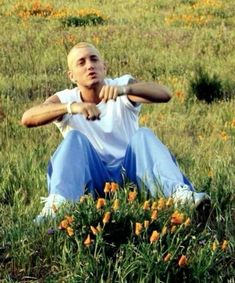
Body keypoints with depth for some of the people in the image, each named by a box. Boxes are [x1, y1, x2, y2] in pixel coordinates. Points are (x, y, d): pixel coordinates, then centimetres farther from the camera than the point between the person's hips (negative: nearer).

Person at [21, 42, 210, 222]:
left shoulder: (122, 85, -2)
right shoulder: (65, 99, -2)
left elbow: (164, 94, -22)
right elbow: (27, 119, -22)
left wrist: (124, 90, -42)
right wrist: (71, 107, -40)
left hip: (129, 171, 0)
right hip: (93, 179, 0)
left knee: (143, 135, -25)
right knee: (75, 138, -24)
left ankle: (178, 192, -44)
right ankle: (57, 204, -42)